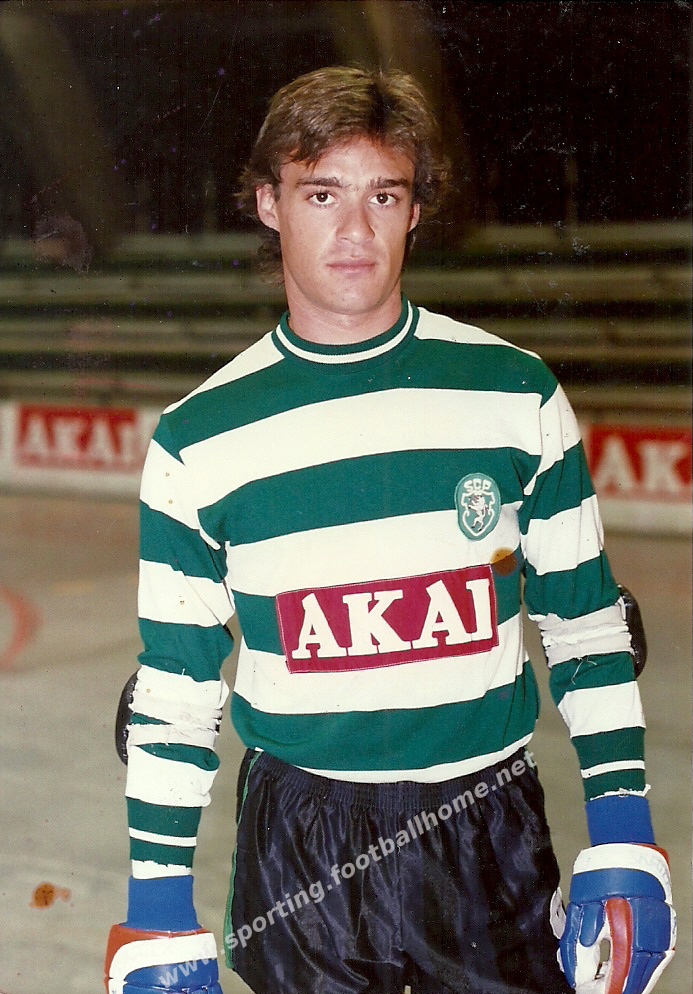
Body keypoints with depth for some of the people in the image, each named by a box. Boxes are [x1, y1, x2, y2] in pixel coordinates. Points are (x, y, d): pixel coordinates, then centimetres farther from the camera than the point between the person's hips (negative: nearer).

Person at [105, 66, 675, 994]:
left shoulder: (517, 393, -3)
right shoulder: (198, 438, -3)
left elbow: (585, 622, 4)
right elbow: (173, 688, 2)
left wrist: (623, 844, -1)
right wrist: (159, 911, 0)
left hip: (492, 835, 0)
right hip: (298, 848, 0)